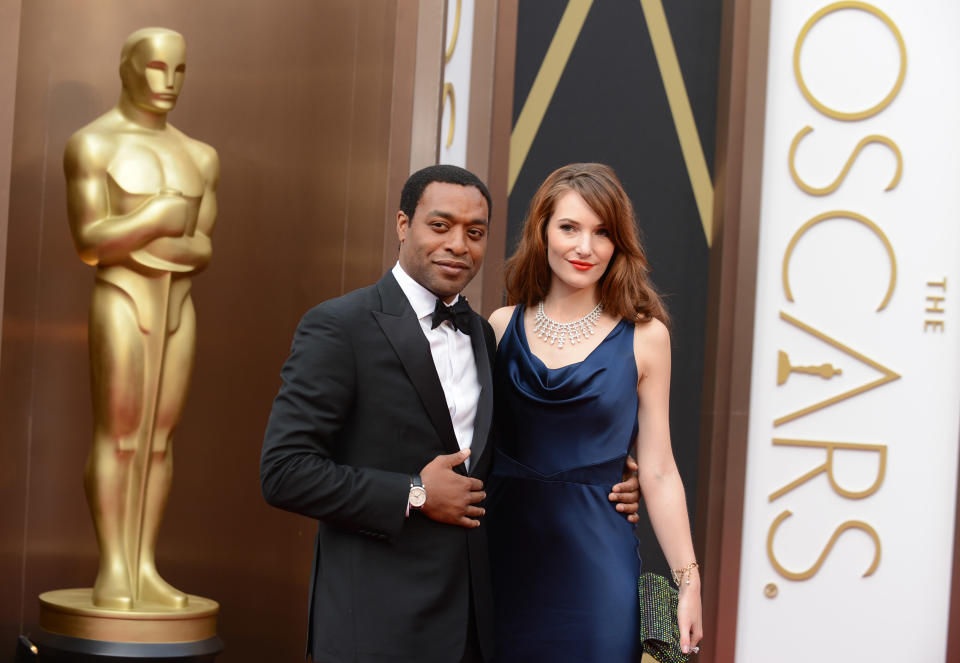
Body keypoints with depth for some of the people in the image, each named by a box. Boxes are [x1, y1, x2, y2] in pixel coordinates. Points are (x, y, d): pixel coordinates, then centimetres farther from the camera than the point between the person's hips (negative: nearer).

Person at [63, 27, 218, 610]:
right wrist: (159, 220, -14)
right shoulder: (92, 144, -6)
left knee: (160, 438, 4)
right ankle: (113, 571, -4)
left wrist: (130, 240, -11)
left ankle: (145, 568, 7)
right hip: (121, 301, -5)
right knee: (118, 437, -8)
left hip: (178, 305, 6)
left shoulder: (199, 156, 12)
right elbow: (90, 244, -13)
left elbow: (203, 251, 5)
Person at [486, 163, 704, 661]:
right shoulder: (502, 325, 4)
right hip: (505, 552, 2)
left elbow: (657, 471, -1)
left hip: (594, 560, -2)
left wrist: (688, 582, -3)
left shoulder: (644, 336, -2)